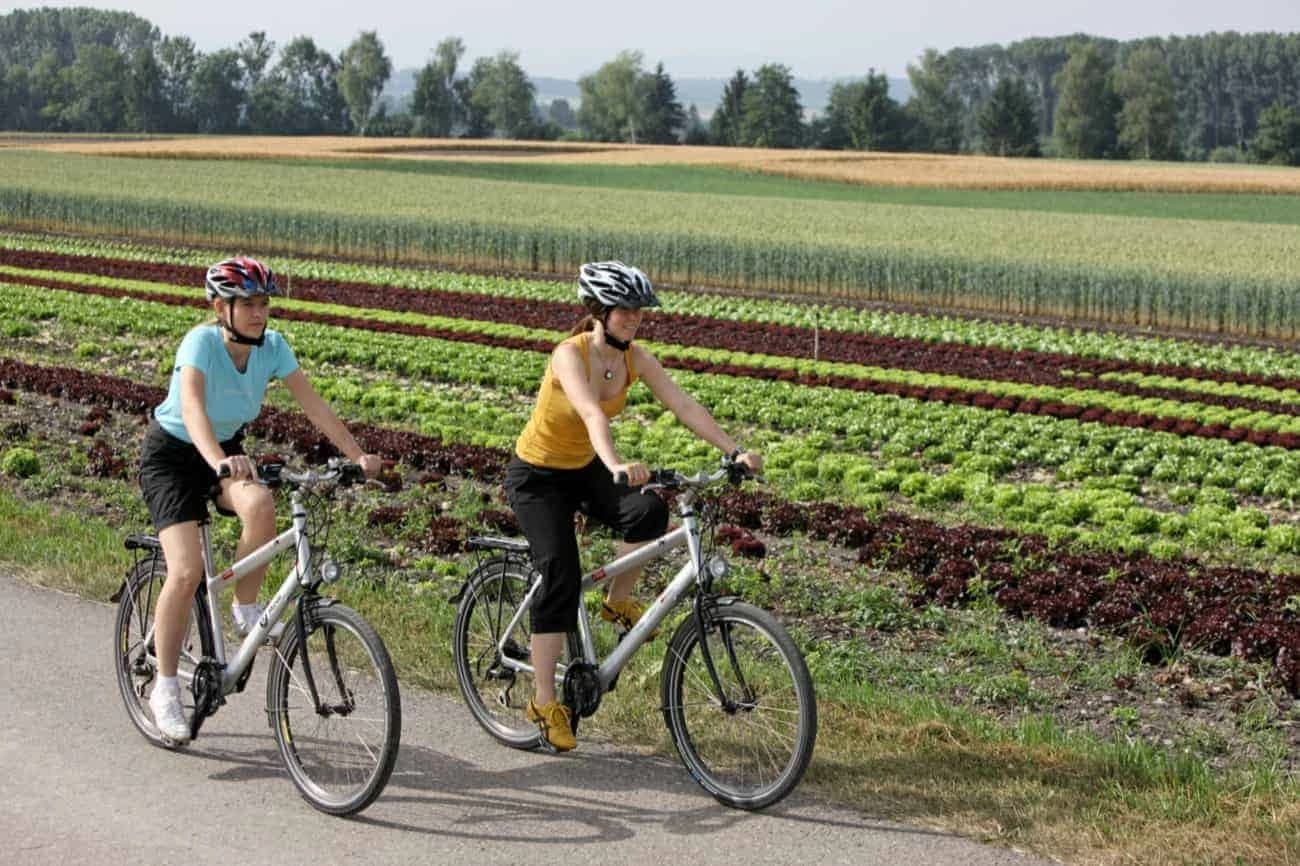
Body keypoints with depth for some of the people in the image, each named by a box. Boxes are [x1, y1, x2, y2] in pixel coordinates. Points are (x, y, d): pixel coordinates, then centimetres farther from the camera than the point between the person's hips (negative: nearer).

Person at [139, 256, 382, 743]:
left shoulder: (272, 346, -13)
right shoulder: (202, 342, -28)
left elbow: (313, 405, -13)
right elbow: (192, 406, -44)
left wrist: (356, 455, -25)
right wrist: (218, 461, -61)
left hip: (226, 449, 4)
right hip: (172, 453, -4)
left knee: (261, 506, -31)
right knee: (187, 570, -19)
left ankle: (246, 612, -7)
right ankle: (165, 689, -3)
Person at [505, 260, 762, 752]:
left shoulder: (634, 357, -8)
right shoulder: (570, 355, -26)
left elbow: (683, 405, -15)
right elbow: (592, 414, -43)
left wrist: (734, 451, -27)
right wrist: (617, 466, -60)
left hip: (584, 469, 6)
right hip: (537, 476, -5)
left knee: (649, 512, -24)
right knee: (561, 579, -15)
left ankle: (618, 603, 2)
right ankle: (545, 703, -4)